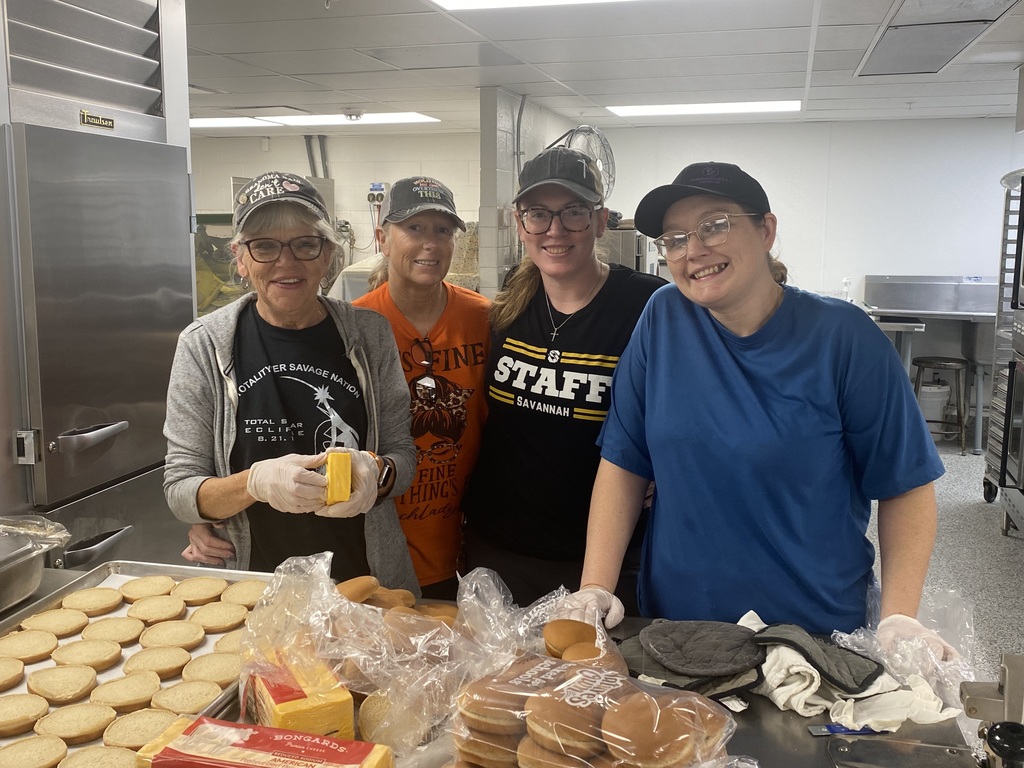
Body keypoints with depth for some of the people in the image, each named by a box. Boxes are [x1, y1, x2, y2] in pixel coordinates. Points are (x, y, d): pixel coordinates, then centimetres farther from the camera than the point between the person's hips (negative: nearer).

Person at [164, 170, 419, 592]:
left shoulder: (369, 334, 0)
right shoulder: (204, 344, -4)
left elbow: (402, 453, 6)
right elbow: (180, 491, -4)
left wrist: (377, 472, -17)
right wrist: (255, 482, -23)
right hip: (253, 585, -1)